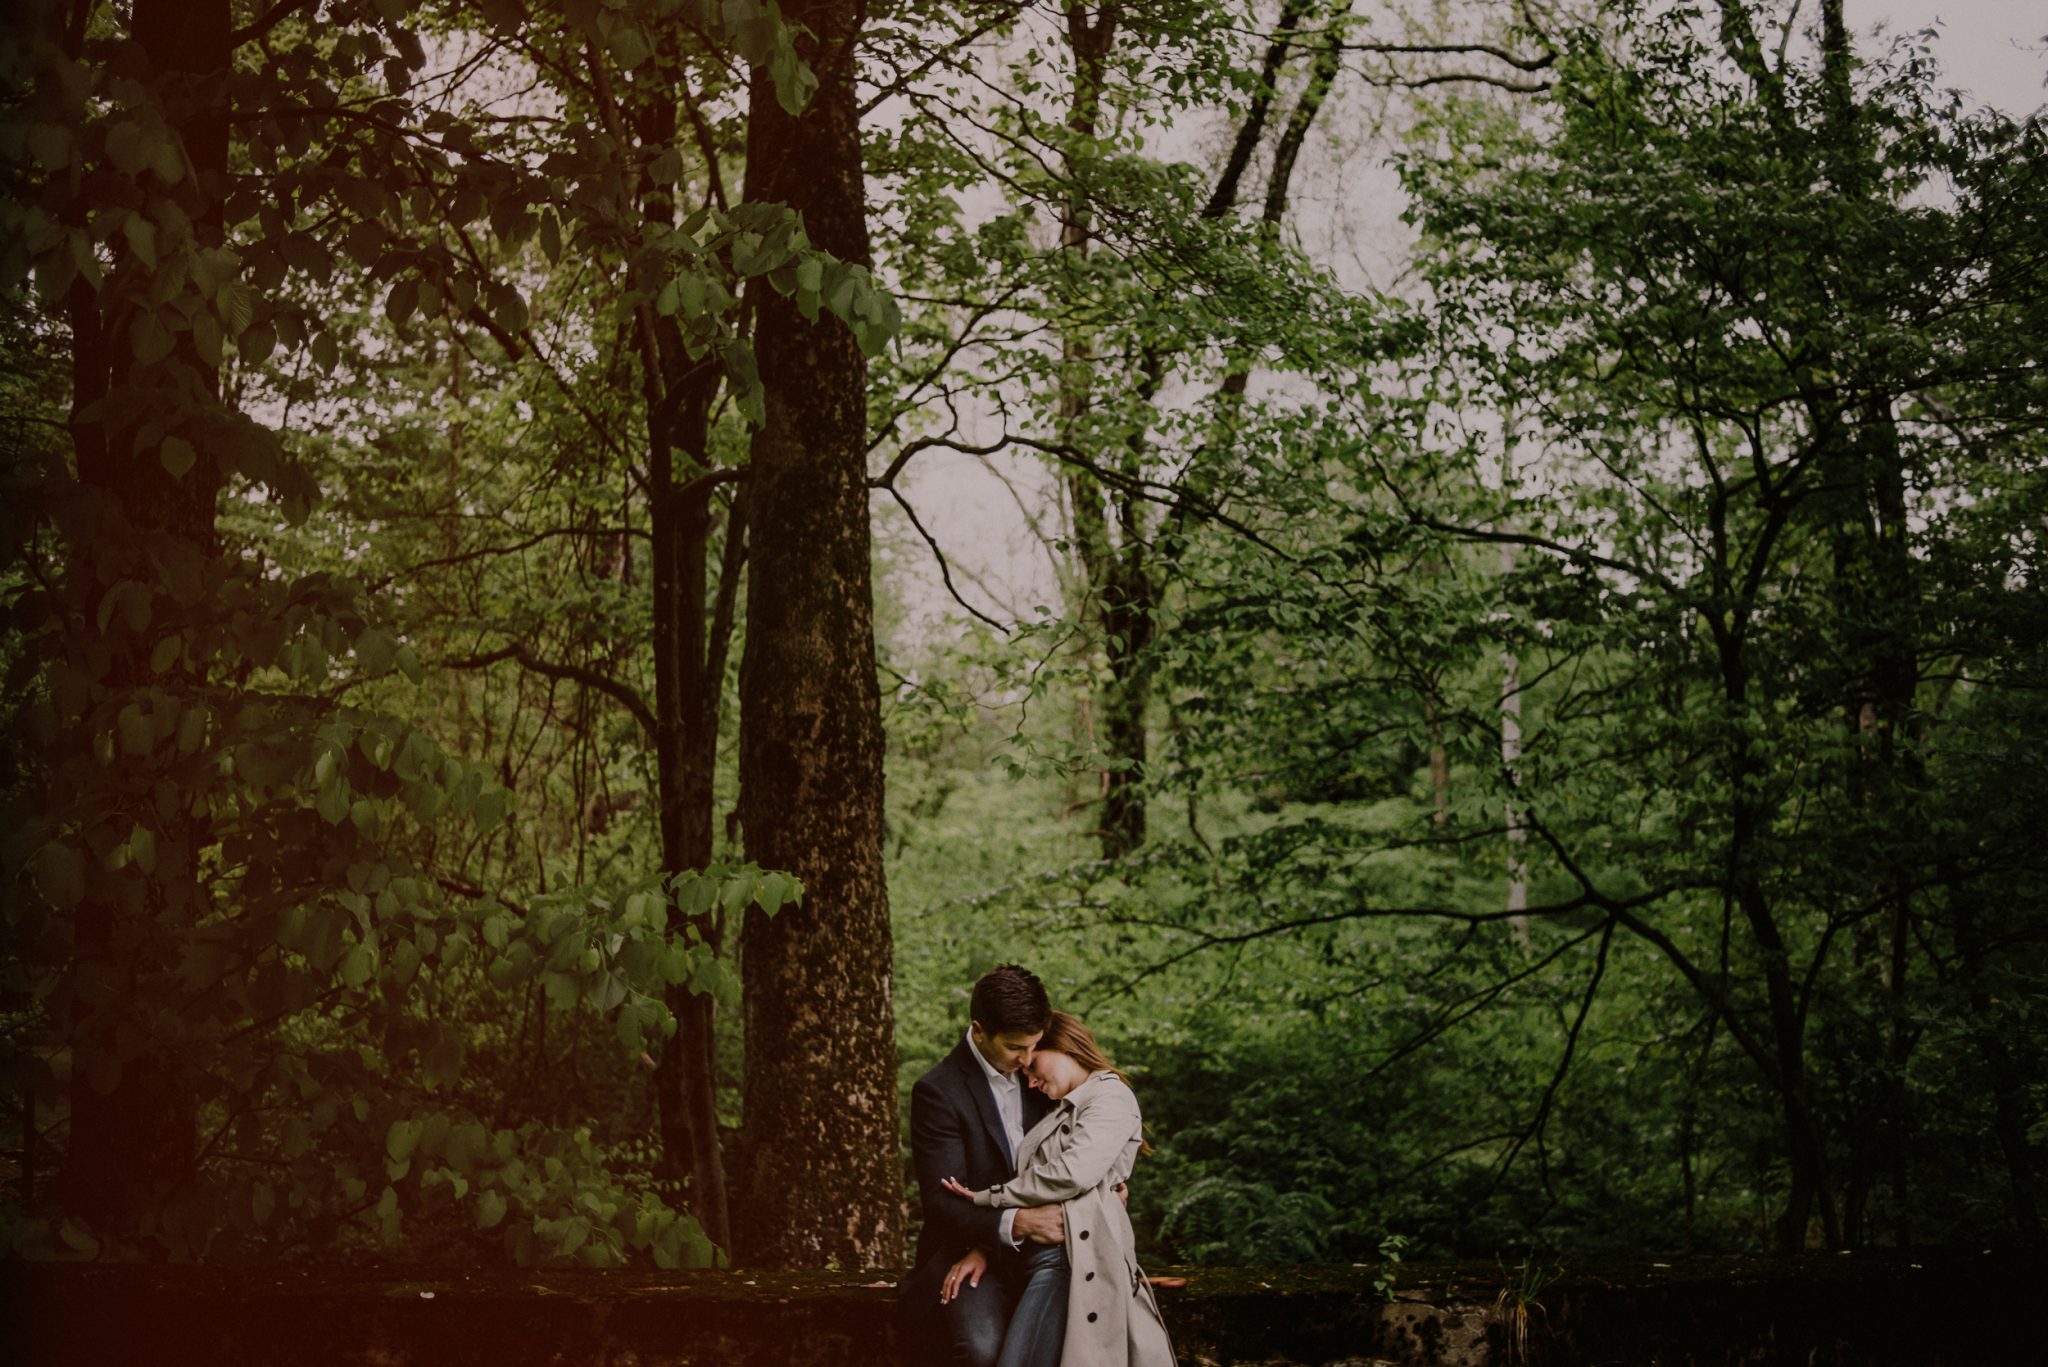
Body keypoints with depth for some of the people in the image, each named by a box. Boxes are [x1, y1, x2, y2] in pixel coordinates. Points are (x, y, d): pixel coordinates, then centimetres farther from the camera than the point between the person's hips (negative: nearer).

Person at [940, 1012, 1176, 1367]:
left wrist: (988, 1197, -5)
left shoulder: (1111, 1098, -2)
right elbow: (1031, 1180, 17)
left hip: (1089, 1251, -8)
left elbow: (1074, 1172, -15)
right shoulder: (1061, 1113, 25)